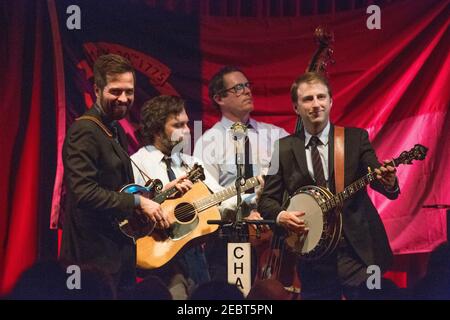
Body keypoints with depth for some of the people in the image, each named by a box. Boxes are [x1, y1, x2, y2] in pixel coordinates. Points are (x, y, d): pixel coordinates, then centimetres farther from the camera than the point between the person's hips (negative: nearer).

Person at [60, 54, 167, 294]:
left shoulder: (116, 130, 16)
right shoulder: (85, 131, -15)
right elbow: (84, 193, -24)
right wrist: (138, 202, -21)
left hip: (121, 251, 10)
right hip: (94, 256, -10)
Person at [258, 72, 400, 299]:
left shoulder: (356, 138, 4)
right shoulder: (283, 148, 7)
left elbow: (376, 174, -8)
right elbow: (267, 199, 9)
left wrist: (388, 183, -31)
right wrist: (280, 216, -12)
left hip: (357, 252, -1)